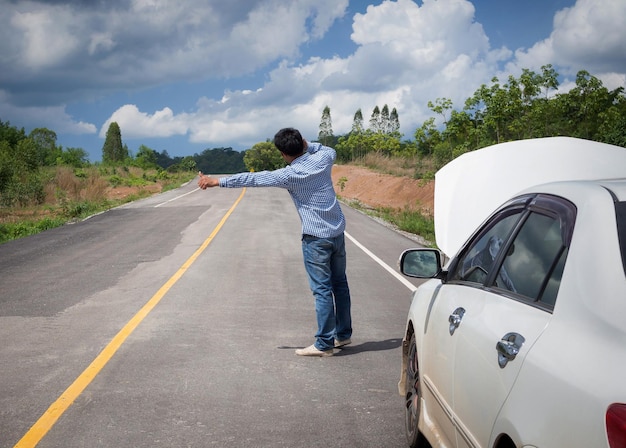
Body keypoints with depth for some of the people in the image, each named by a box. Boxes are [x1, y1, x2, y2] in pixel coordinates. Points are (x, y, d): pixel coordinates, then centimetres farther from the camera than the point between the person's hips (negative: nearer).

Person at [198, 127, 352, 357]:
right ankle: (343, 334, 28)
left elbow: (252, 179, -9)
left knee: (322, 290, -3)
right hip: (338, 232, 7)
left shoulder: (289, 175, -14)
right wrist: (307, 146, 12)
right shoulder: (322, 159, 0)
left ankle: (324, 344, 1)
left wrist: (217, 181, -3)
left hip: (316, 237, -7)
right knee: (340, 284, 17)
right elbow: (331, 151, 27)